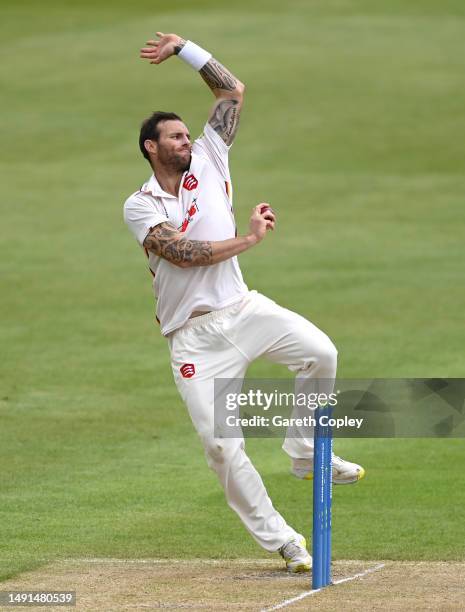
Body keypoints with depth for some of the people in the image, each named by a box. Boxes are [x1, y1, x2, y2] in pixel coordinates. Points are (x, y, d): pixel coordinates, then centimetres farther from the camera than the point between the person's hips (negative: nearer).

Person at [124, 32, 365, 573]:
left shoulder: (207, 161, 9)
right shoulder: (140, 206, -2)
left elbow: (232, 91, 10)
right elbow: (182, 253, -18)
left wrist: (184, 48, 7)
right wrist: (250, 237, -15)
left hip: (242, 308, 3)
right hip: (194, 335, -3)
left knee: (319, 352, -22)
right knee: (220, 444, -10)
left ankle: (306, 453, -2)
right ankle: (280, 540, 0)